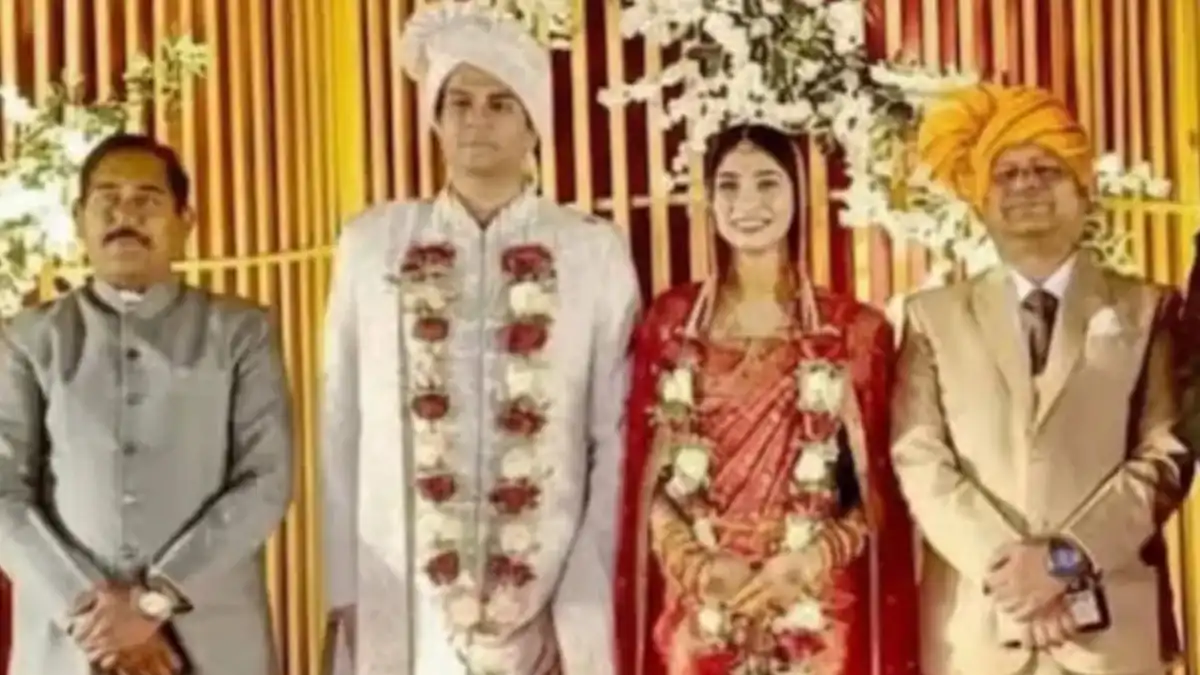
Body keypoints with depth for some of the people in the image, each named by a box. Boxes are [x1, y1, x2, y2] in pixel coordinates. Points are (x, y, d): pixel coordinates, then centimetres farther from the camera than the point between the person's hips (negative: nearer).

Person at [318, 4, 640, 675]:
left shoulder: (596, 252, 1)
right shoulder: (371, 243, 5)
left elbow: (618, 440, -1)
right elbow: (343, 429, 6)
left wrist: (581, 609, -6)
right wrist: (345, 592, 2)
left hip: (550, 604, -1)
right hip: (404, 607, 1)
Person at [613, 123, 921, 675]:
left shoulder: (856, 330, 3)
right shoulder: (671, 320, 5)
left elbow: (879, 488, 3)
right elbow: (644, 476, 5)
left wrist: (810, 561, -12)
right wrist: (696, 563, -10)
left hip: (817, 613, 0)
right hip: (699, 613, 1)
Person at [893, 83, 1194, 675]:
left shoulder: (1148, 310, 9)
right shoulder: (933, 316, 10)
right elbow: (920, 461, 0)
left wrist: (1067, 556, -13)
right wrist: (1003, 563, -13)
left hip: (1112, 622, 0)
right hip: (974, 627, 0)